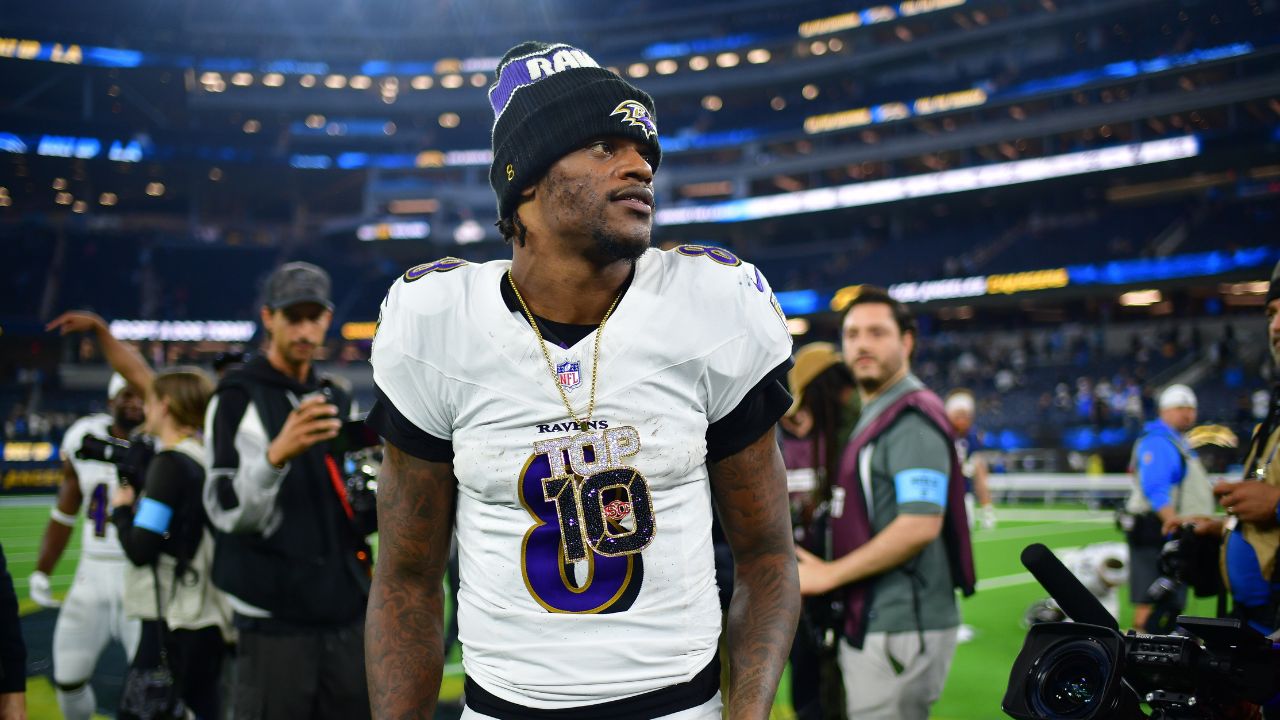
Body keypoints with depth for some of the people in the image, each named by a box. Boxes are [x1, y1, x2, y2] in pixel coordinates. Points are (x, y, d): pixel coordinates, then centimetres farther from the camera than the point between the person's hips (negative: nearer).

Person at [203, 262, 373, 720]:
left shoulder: (337, 400, 15)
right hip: (275, 620, -6)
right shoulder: (239, 398, -6)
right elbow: (226, 511, -18)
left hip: (347, 610, 7)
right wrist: (277, 454, -34)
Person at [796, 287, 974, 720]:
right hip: (871, 623, 10)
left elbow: (920, 525, -22)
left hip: (900, 630, -10)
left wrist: (830, 574, -15)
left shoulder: (913, 416, -13)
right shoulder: (873, 419, 17)